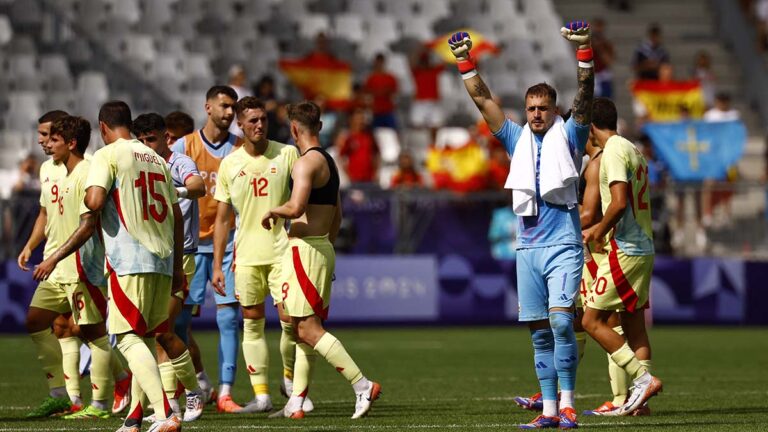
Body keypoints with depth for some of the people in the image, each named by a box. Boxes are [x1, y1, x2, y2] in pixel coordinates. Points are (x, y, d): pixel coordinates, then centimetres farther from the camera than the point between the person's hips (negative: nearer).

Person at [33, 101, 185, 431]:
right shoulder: (156, 159, 18)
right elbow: (176, 216, 19)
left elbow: (94, 202, -17)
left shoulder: (108, 156, -3)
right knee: (146, 338, 14)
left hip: (129, 261, -7)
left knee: (129, 339, -9)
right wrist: (177, 267, 25)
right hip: (163, 260, 7)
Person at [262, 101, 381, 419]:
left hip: (304, 249, -10)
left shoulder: (306, 163, -14)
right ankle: (296, 403, 14)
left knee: (308, 329, -10)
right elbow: (337, 215, 23)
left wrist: (273, 212, -8)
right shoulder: (329, 162, 16)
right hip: (323, 248, 10)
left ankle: (363, 386, -15)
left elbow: (296, 207, -27)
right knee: (306, 329, 12)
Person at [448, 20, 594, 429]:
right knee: (540, 331, 5)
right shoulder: (518, 140, 14)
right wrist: (465, 62, 3)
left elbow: (584, 96, -9)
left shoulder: (569, 135, 4)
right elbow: (483, 99, 11)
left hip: (563, 245, -4)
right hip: (527, 247, 4)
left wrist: (584, 53, -22)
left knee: (560, 320, -18)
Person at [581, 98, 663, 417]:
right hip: (643, 248, 9)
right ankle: (639, 397, 8)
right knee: (634, 326, 9)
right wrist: (597, 229, 25)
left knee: (592, 321, -6)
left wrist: (599, 231, -7)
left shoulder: (614, 152, -13)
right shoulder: (633, 150, 16)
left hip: (624, 251, -9)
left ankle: (642, 378, -13)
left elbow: (619, 202, -22)